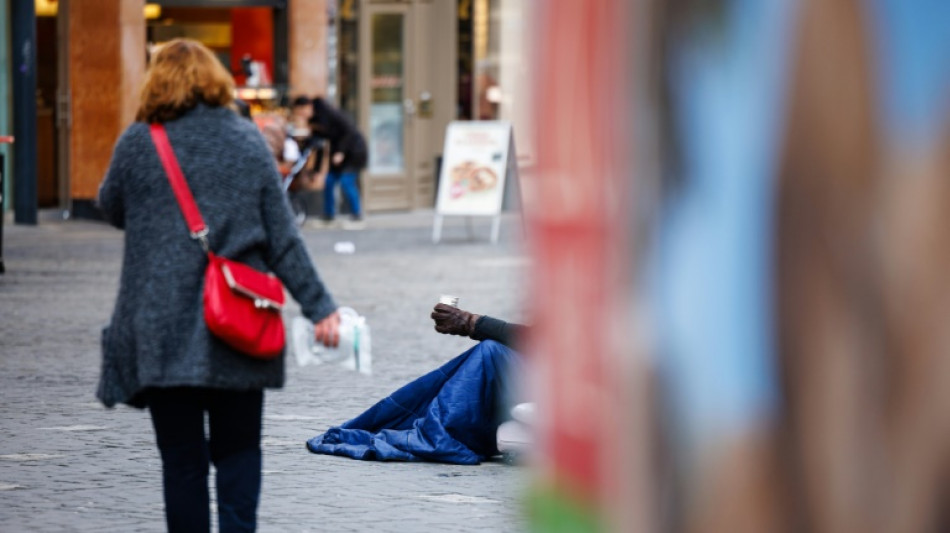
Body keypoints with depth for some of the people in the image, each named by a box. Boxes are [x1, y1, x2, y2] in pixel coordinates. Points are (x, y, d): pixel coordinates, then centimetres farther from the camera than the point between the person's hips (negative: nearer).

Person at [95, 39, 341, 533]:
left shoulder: (137, 143, -1)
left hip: (163, 331, -2)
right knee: (238, 449, 11)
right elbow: (282, 237, 2)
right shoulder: (247, 140, 4)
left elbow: (111, 209, 16)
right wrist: (318, 305, 4)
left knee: (181, 455, 4)